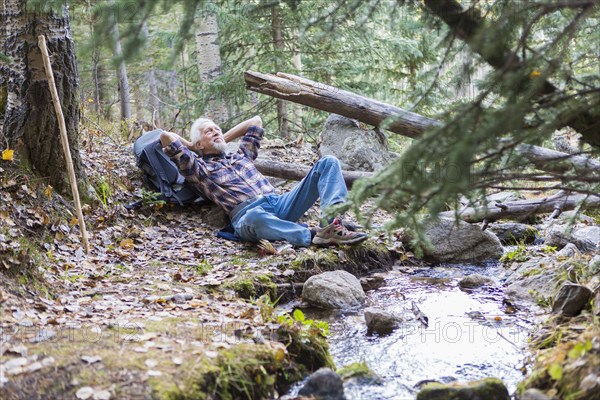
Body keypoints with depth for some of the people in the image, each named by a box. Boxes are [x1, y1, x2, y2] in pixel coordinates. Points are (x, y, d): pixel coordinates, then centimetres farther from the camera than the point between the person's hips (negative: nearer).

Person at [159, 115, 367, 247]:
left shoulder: (241, 156, 34)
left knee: (328, 163, -8)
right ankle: (313, 236, -42)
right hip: (248, 214, -7)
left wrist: (223, 139, 40)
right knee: (256, 218, -47)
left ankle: (332, 222, -34)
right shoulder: (200, 169, 17)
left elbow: (256, 121, 45)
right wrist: (191, 145, 27)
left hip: (280, 203, 7)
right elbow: (166, 137, 9)